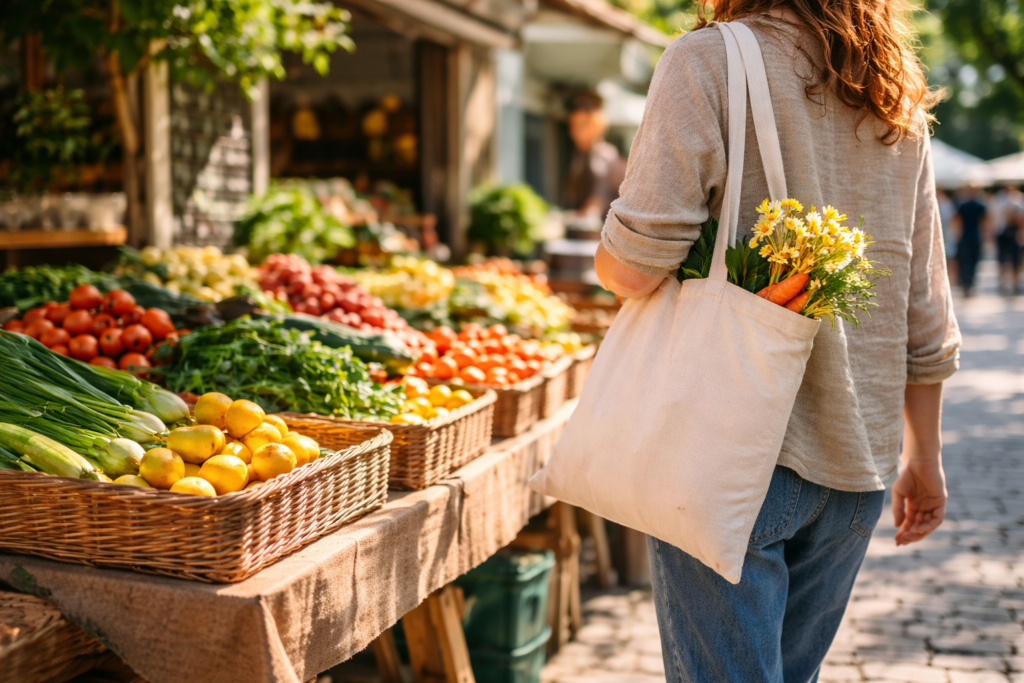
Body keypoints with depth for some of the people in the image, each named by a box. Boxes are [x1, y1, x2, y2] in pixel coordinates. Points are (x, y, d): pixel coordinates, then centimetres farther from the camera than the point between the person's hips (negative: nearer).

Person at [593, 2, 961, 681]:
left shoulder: (708, 60, -7)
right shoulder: (900, 100, 11)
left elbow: (635, 265, -17)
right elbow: (926, 304, 12)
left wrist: (606, 258, 7)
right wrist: (924, 456, 20)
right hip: (859, 457, 7)